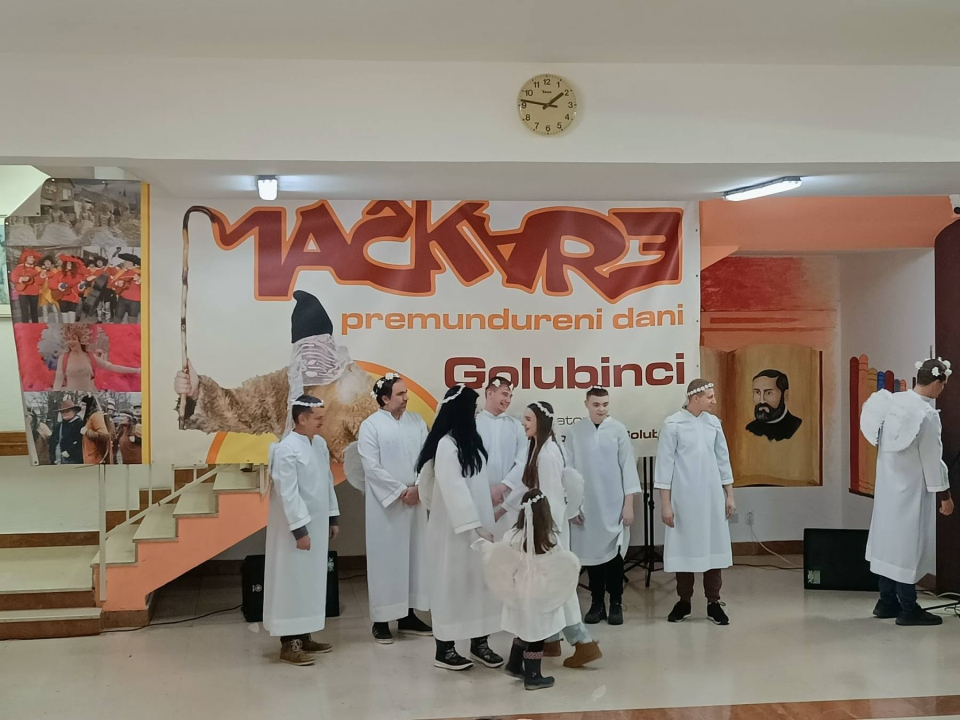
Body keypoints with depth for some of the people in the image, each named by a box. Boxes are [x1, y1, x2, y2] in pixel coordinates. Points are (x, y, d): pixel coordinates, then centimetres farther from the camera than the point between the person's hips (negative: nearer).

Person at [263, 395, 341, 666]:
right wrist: (299, 529, -20)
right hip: (297, 527, -8)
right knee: (292, 583, -1)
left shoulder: (320, 444, 7)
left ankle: (304, 636, 23)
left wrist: (332, 518, 15)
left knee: (312, 581, 13)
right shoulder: (286, 449, -18)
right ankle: (289, 644, 6)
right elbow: (287, 494, -20)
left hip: (317, 524, 8)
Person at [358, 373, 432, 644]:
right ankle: (381, 619, 7)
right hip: (385, 502, -5)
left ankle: (408, 616, 17)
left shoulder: (416, 421, 8)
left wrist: (418, 487, -10)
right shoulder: (371, 425, -6)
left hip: (415, 500, 5)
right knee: (385, 559, 0)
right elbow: (372, 467, -12)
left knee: (414, 556, 8)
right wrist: (401, 490, -13)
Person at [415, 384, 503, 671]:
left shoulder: (469, 440, 9)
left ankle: (479, 643, 18)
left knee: (480, 581, 9)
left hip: (474, 524, 8)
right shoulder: (446, 444, -18)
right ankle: (444, 649, 11)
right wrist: (475, 527, -22)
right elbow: (453, 490, -22)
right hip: (455, 528, -8)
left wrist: (483, 523, 13)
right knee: (452, 584, 1)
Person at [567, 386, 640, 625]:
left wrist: (629, 504, -4)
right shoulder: (575, 432, 0)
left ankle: (616, 603, 15)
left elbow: (628, 467, -2)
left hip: (614, 505, -1)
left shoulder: (619, 430, -3)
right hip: (586, 505, 1)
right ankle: (597, 602, 20)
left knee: (614, 554, 3)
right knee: (591, 553, 8)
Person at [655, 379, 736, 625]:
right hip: (683, 498, -3)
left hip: (712, 497, 3)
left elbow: (722, 460, 11)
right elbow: (665, 464, -7)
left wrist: (730, 496, 10)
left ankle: (713, 603, 14)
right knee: (684, 548, 6)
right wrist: (665, 503, -10)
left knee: (713, 547, 5)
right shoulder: (673, 424, -8)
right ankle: (684, 602, 19)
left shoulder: (713, 422, 5)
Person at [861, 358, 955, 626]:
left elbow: (881, 439, 9)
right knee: (908, 544, 1)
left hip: (888, 483, 8)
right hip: (910, 488, -8)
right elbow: (932, 459, -16)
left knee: (890, 538, 14)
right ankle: (908, 609, 10)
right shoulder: (926, 414, -21)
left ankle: (887, 602, 24)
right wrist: (944, 495, -8)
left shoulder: (893, 401, 0)